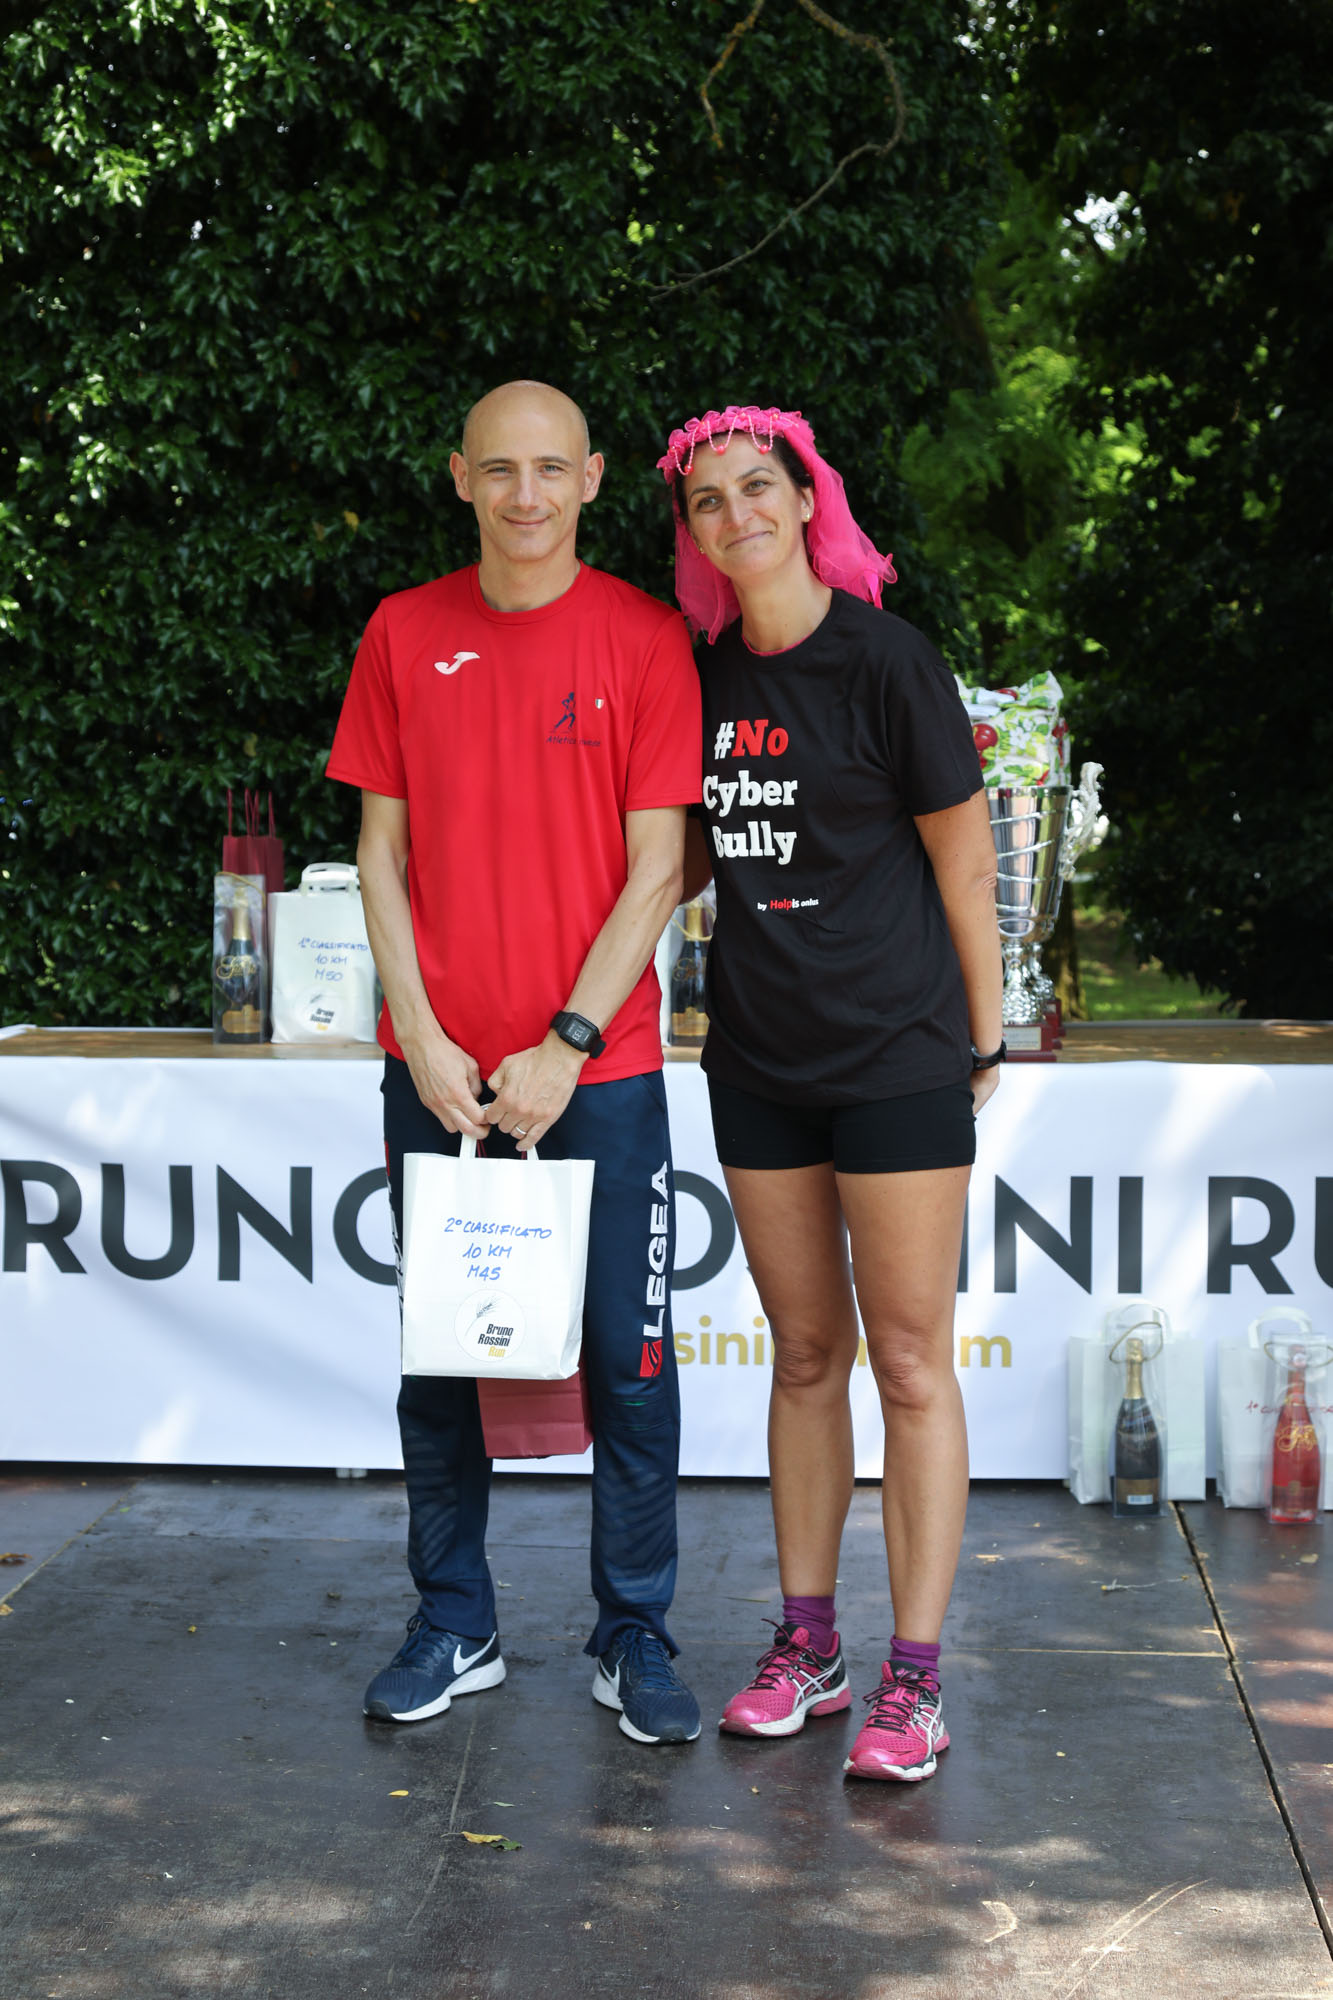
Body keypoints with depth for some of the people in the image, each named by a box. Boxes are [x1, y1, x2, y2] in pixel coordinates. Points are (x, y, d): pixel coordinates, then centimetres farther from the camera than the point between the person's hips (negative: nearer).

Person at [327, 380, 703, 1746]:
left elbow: (654, 868, -4)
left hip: (600, 1065, -2)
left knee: (626, 1359, 2)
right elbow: (381, 851, 6)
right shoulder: (405, 634, 5)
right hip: (437, 1066, 2)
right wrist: (421, 1040, -4)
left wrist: (567, 1046, -11)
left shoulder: (645, 638, -2)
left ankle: (634, 1639, 16)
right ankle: (454, 1628, 23)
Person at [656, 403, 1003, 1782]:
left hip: (896, 1055, -5)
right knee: (804, 1353, 12)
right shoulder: (705, 672, 7)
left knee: (909, 1360, 0)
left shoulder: (884, 661, -9)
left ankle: (913, 1680, 7)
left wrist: (980, 1037, 0)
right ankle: (808, 1645, 22)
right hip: (758, 1057, 6)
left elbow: (963, 862, -4)